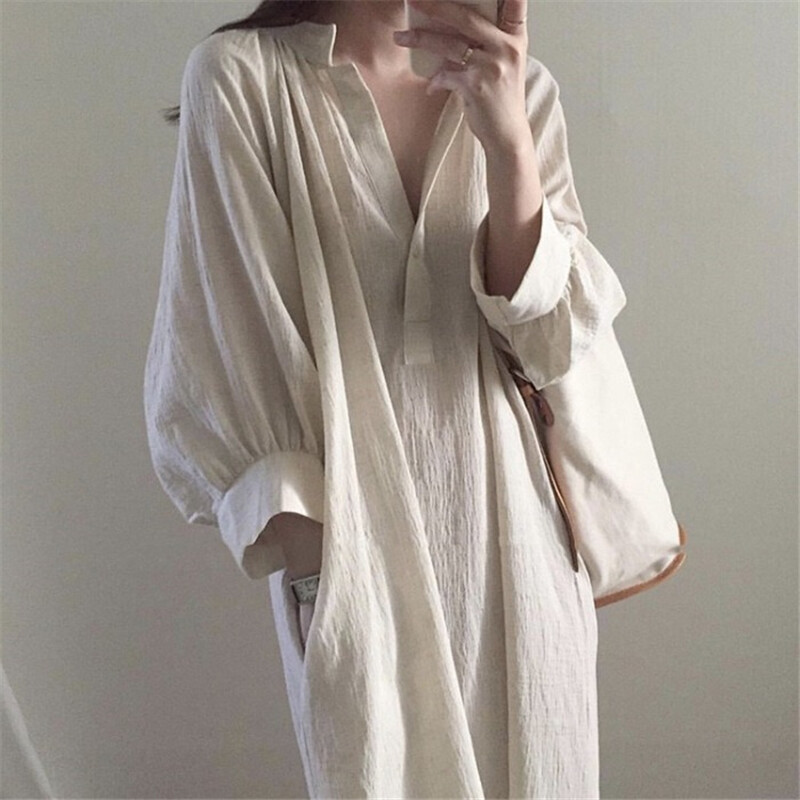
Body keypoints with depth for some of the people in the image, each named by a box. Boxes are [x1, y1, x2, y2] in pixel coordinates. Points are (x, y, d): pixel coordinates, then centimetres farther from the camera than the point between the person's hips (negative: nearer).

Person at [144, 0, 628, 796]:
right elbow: (221, 346, -5)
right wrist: (298, 532, -11)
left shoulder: (521, 88, 3)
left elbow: (554, 340, -5)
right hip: (353, 530, -2)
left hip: (511, 530, 3)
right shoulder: (240, 74, -6)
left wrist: (506, 140, -18)